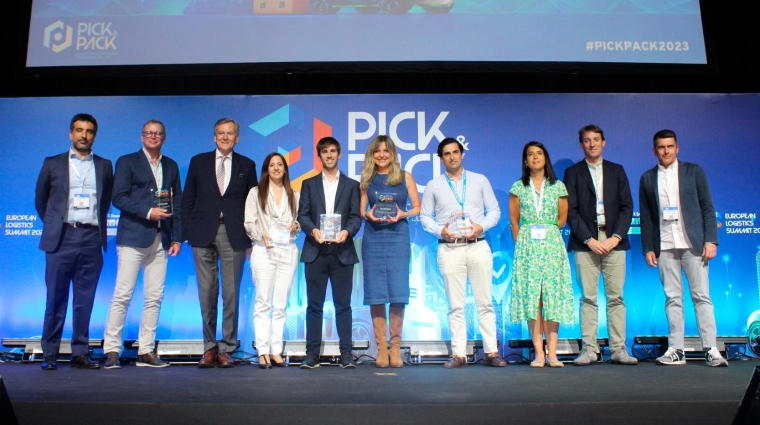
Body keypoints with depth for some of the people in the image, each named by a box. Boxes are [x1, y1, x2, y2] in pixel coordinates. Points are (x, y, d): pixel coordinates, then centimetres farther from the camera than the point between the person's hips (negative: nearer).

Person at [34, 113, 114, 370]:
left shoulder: (104, 166, 12)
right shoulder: (52, 164, 10)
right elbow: (40, 200, 16)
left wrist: (97, 223, 11)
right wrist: (54, 225, 14)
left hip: (92, 239, 1)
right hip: (61, 239, -1)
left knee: (85, 301, 3)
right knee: (56, 299, 2)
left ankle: (80, 354, 9)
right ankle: (49, 354, 10)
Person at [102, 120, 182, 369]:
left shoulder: (171, 166, 17)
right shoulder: (127, 162, 6)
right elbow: (119, 198, -4)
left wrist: (177, 238, 8)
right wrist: (148, 212, -14)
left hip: (160, 240, 4)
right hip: (133, 237, -4)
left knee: (154, 298, 3)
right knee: (122, 295, -5)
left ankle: (145, 352, 9)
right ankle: (111, 351, 3)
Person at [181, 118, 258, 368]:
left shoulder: (247, 166, 9)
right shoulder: (198, 162, 11)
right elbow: (187, 199, 10)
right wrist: (188, 231, 2)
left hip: (233, 236, -1)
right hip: (203, 235, 1)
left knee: (231, 294, 1)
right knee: (207, 294, 4)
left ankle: (226, 349, 10)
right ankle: (209, 348, 14)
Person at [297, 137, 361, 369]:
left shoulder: (352, 185, 12)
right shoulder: (309, 184, 14)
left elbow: (356, 217, 3)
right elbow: (302, 215, 5)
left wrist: (347, 231, -17)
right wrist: (313, 230, -16)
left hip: (342, 252, 0)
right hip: (315, 251, 1)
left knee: (343, 304, 2)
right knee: (314, 305, 3)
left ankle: (346, 354, 7)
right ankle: (312, 354, 9)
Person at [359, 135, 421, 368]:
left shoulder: (405, 177, 7)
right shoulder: (367, 179, 11)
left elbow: (417, 207, 6)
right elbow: (360, 210, 12)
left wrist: (402, 214, -12)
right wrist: (368, 214, -10)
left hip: (398, 237, -1)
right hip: (373, 238, 1)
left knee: (398, 293, -5)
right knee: (375, 294, 0)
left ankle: (395, 347, 7)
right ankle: (381, 348, 8)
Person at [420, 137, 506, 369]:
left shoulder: (480, 180, 11)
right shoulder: (433, 186, 11)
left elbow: (494, 210, 9)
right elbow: (425, 216, 8)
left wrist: (482, 226, -10)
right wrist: (440, 230, -10)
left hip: (478, 246, 0)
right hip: (449, 249, 0)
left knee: (484, 301, 1)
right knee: (455, 305, 2)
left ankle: (491, 352, 8)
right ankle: (459, 354, 6)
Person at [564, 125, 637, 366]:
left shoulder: (617, 171, 14)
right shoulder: (573, 173, 8)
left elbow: (627, 206, 7)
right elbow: (571, 211, 0)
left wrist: (616, 237, -7)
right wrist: (589, 240, -10)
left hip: (614, 241, 2)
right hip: (585, 243, -2)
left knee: (616, 298, 1)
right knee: (588, 298, -2)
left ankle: (618, 349, 7)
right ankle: (589, 349, 2)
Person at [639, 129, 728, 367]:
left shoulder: (693, 171, 7)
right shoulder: (647, 178, 10)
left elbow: (707, 207, 4)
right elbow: (645, 216, 9)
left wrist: (711, 239, -5)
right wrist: (648, 248, 3)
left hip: (693, 243, -1)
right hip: (665, 246, 1)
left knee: (701, 296, -2)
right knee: (672, 298, 2)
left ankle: (711, 350, 1)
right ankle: (676, 350, 5)